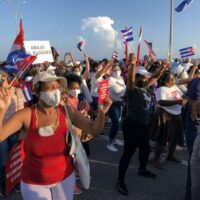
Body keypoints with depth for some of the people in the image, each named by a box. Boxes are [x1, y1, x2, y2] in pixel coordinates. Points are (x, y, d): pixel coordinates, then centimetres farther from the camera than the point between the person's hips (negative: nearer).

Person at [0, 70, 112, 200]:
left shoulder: (67, 112, -14)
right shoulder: (26, 115, -17)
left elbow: (94, 130, -14)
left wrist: (101, 112, -33)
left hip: (65, 177, 2)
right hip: (33, 182, -1)